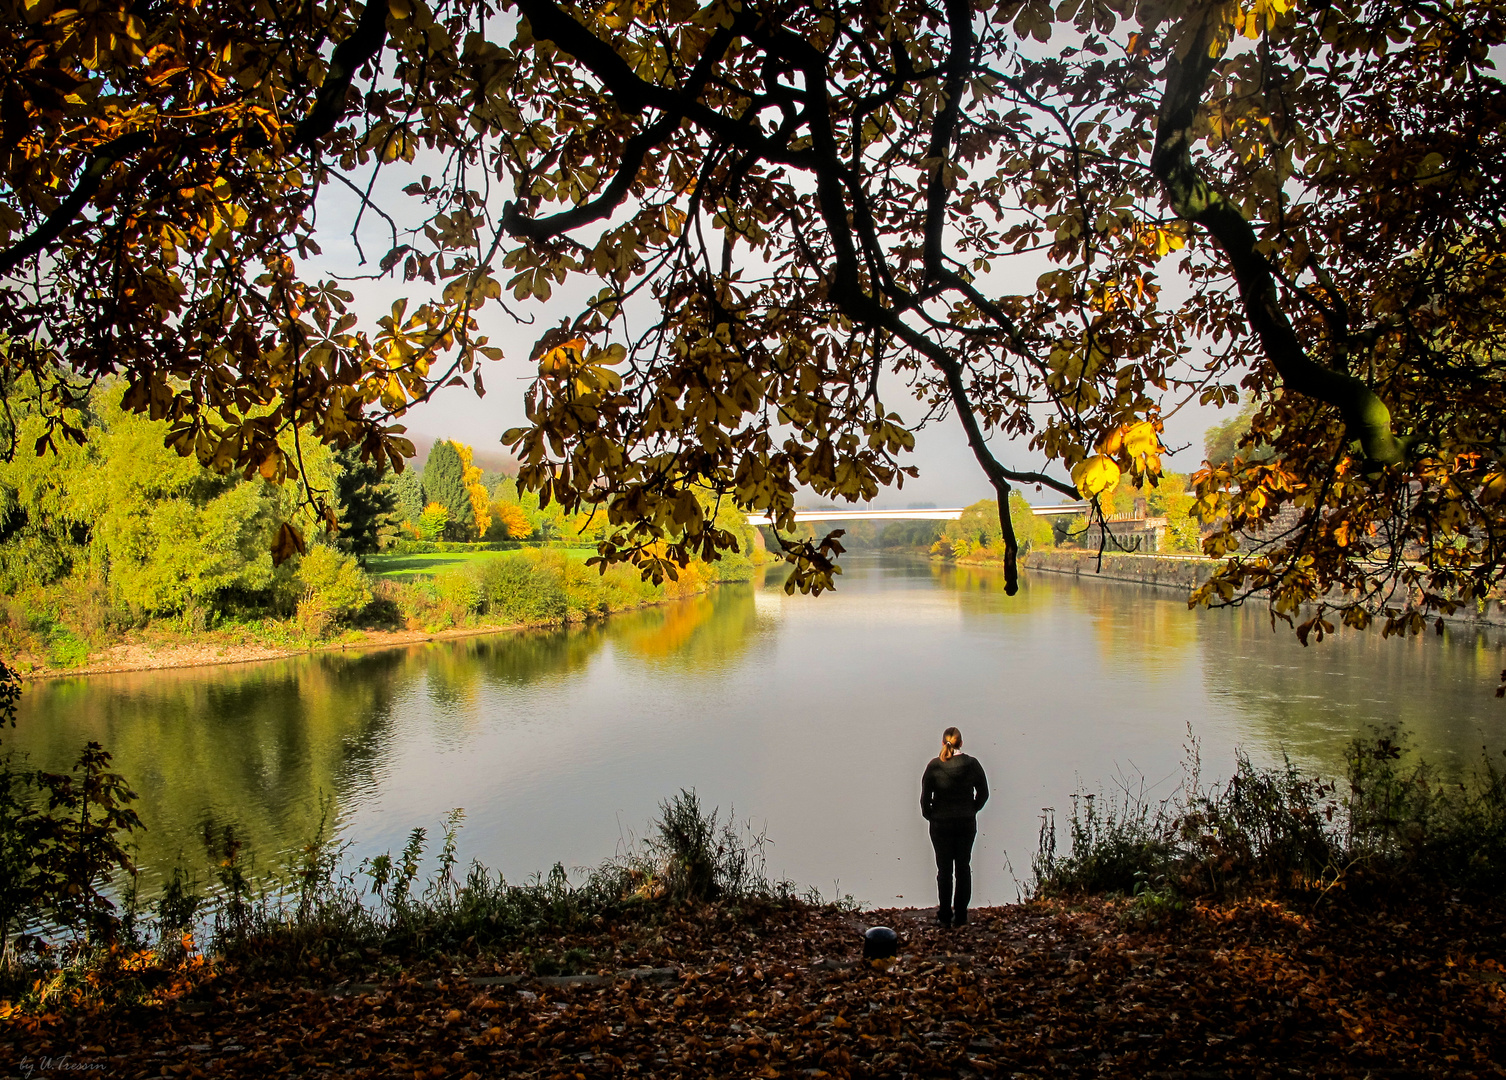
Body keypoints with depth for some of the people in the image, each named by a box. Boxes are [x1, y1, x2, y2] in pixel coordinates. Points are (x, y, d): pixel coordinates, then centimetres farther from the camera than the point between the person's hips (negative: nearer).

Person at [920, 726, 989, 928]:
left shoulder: (934, 766, -12)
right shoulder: (972, 764, -6)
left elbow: (925, 797, -9)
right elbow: (983, 793, 1)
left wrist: (929, 815, 7)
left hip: (941, 823, -2)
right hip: (967, 823, 2)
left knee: (944, 870, 9)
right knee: (963, 868, 12)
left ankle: (945, 916, 15)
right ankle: (961, 917, 16)